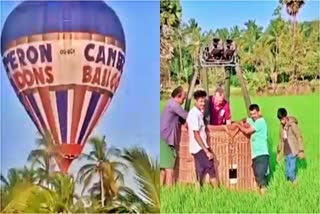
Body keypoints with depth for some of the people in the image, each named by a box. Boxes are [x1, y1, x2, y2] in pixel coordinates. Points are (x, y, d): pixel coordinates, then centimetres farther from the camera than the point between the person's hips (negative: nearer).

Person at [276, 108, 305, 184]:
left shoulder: (292, 124, -10)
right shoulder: (282, 126, 11)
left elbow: (299, 137, -7)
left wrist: (301, 151, -9)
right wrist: (278, 152, 22)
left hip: (292, 151, -6)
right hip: (286, 152, 6)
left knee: (291, 169, -10)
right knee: (287, 170, 6)